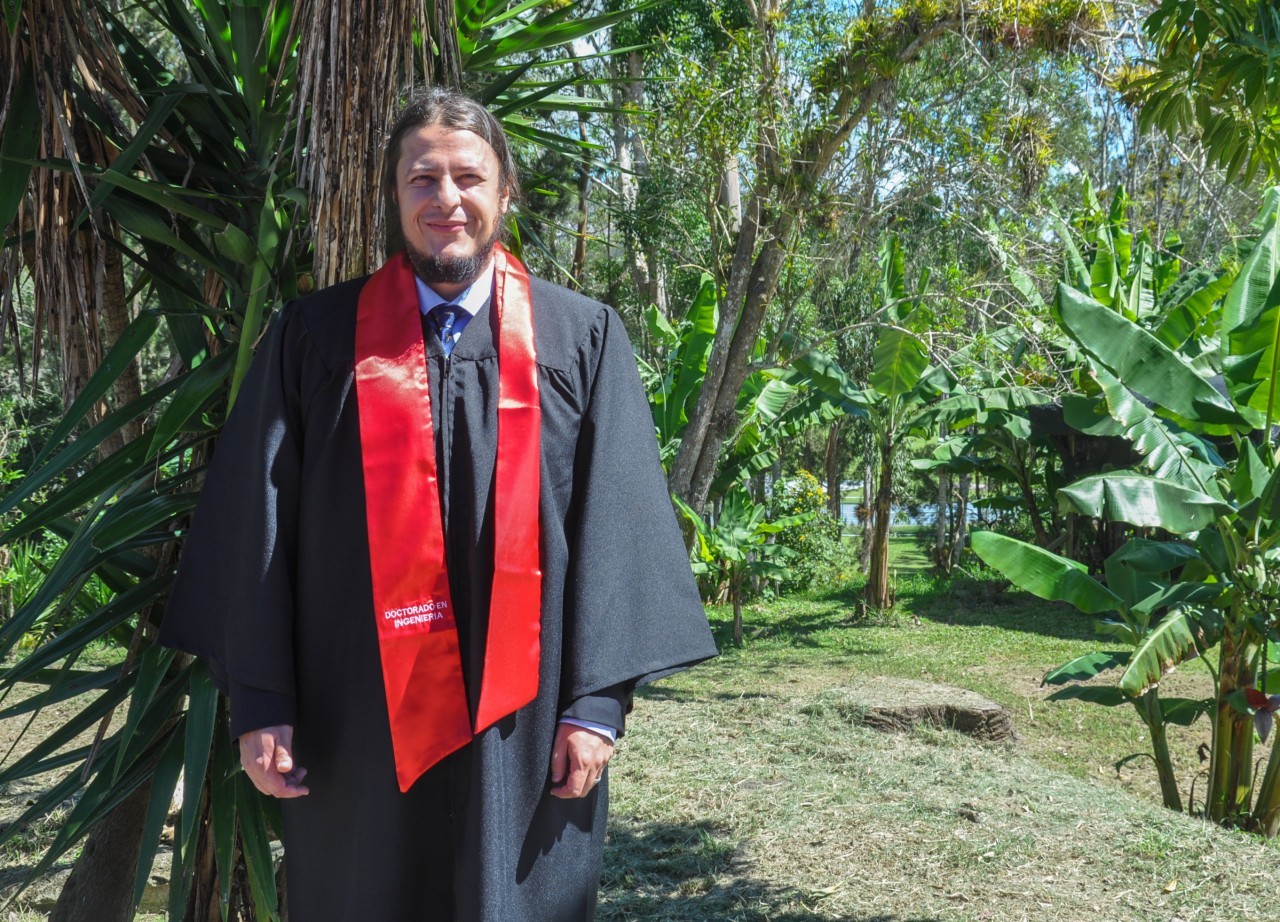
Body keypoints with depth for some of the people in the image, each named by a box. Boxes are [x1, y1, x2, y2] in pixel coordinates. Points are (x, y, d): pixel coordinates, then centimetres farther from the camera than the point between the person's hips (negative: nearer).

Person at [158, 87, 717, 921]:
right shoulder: (316, 338, 4)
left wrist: (597, 700, -7)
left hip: (523, 724, 0)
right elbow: (258, 527, 2)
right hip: (358, 720, 1)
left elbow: (614, 523, -1)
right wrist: (260, 702, -3)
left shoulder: (583, 339, 4)